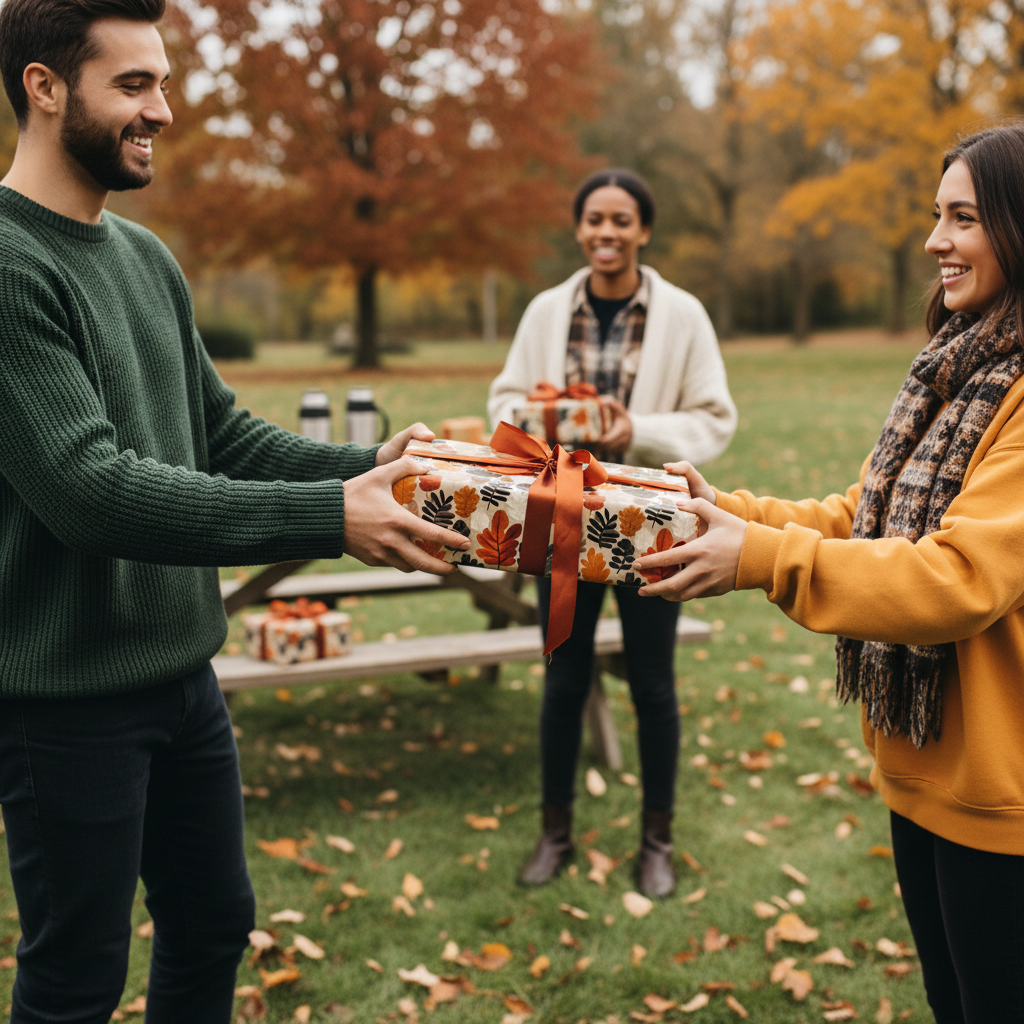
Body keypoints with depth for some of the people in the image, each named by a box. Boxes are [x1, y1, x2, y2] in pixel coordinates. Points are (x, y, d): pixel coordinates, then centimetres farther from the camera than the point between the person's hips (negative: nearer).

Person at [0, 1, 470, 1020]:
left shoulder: (149, 260, 10)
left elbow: (220, 433, 11)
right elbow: (90, 489, -26)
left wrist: (364, 466, -5)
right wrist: (328, 517, -28)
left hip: (182, 670, 8)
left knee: (214, 927, 21)